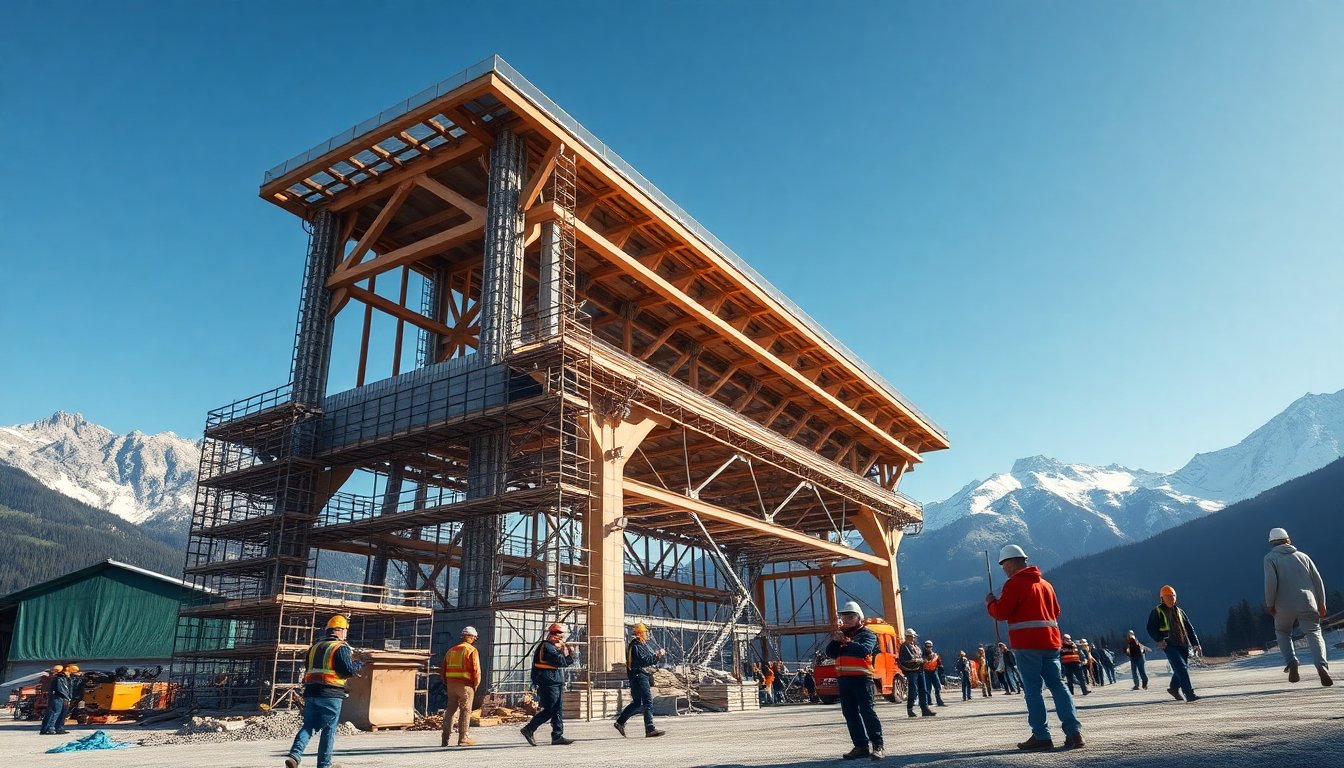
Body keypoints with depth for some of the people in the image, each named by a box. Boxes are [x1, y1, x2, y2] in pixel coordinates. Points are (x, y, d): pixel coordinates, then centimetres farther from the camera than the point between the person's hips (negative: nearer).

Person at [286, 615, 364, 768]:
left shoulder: (314, 647, 15)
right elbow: (349, 670, -15)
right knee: (329, 730, 5)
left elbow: (309, 668, 22)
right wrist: (359, 665, 6)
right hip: (331, 695, -6)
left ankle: (294, 755, -10)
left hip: (311, 692, 6)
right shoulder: (341, 648, -8)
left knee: (308, 726, 10)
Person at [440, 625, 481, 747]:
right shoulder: (472, 650, -7)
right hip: (465, 684, -6)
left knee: (450, 709, 13)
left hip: (451, 684, 6)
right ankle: (463, 738, 4)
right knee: (465, 711, 2)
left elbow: (443, 670, 15)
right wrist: (476, 685, -1)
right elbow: (476, 669, -13)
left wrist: (446, 684, 19)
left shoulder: (451, 650, 14)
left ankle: (445, 739, 14)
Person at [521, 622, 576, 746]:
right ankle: (528, 729, 4)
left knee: (558, 710, 7)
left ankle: (557, 736, 8)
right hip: (549, 683, -10)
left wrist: (570, 652, 3)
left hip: (556, 683, 10)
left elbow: (567, 662, 20)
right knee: (549, 710, -7)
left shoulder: (554, 647, 18)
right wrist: (565, 652, -5)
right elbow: (561, 662, -21)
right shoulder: (547, 647, -13)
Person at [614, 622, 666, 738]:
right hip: (638, 676, -10)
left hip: (643, 676, 10)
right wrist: (657, 656, -22)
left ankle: (620, 722, 23)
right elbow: (643, 661, -24)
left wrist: (657, 655, 1)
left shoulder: (642, 645, 19)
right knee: (648, 703, -10)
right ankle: (650, 729, -9)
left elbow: (649, 658, 18)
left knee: (637, 702, 15)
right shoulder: (635, 646, -14)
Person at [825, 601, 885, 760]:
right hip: (843, 678, 6)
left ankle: (878, 746, -9)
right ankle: (861, 746, 14)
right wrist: (835, 641, -11)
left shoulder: (866, 633, 0)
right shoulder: (841, 633, 17)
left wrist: (846, 641, -20)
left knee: (867, 711, -11)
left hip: (861, 678, -6)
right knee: (850, 713, 7)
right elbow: (830, 653, 6)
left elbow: (863, 650, -20)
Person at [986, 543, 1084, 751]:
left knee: (1032, 689, -3)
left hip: (1027, 644, -7)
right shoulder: (1045, 583, 18)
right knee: (1057, 685, 8)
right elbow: (1055, 611, 24)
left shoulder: (1015, 583, -8)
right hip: (1050, 642, 7)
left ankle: (1041, 736, -3)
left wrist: (990, 603, 7)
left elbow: (1001, 612, -12)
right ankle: (1073, 731, -1)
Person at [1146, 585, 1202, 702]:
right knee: (1182, 668, -16)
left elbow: (1189, 628, 20)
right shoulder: (1157, 612, 0)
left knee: (1180, 668, 11)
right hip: (1170, 645, -6)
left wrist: (1196, 643, 13)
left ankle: (1174, 688, 34)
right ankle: (1189, 694, -16)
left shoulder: (1179, 611, 17)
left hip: (1183, 645, 6)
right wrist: (1159, 639, -17)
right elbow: (1151, 629, -2)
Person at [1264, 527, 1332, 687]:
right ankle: (1322, 666, -25)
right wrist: (1321, 604, 18)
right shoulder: (1302, 555, 15)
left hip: (1284, 605, -2)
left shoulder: (1270, 558, 4)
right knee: (1314, 633, 0)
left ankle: (1292, 663, 3)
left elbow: (1270, 582, -10)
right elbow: (1318, 580, 12)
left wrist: (1270, 604, -1)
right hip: (1307, 603, 2)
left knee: (1282, 632, 20)